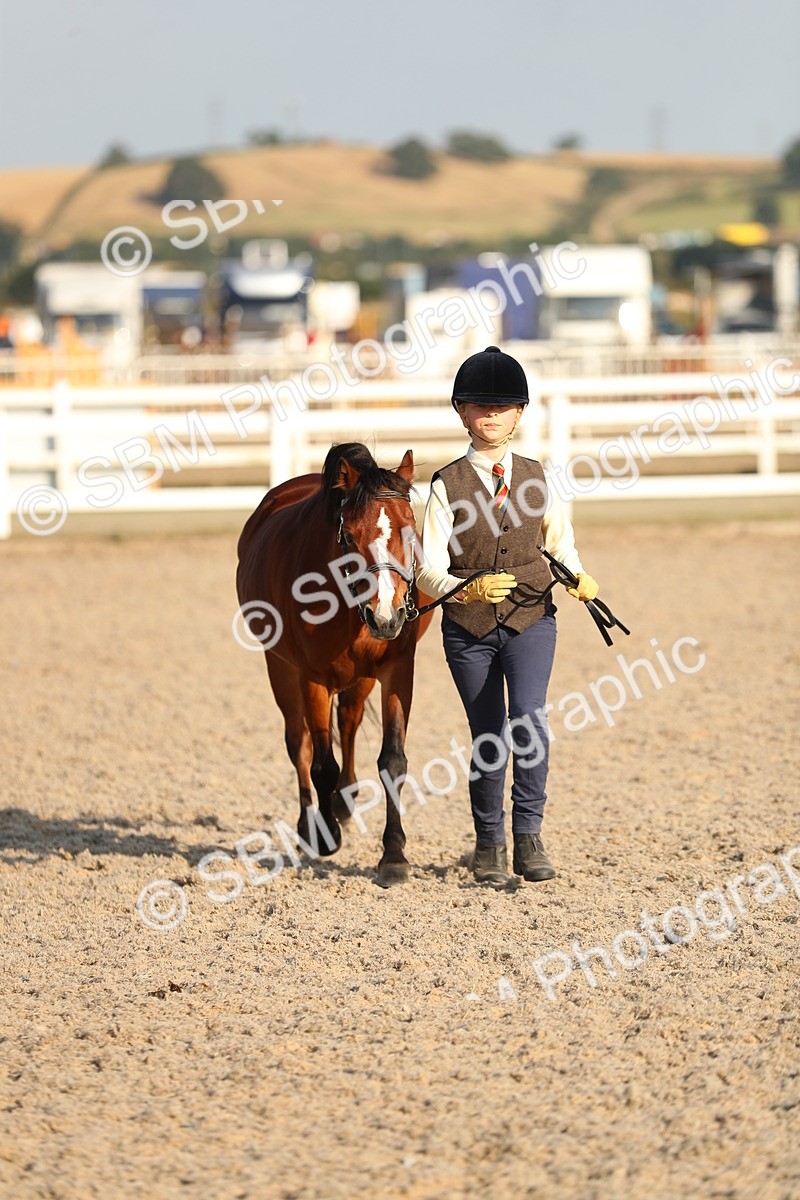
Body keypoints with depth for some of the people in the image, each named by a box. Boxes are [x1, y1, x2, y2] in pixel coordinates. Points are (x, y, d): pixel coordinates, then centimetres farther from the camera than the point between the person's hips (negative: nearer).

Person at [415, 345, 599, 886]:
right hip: (469, 626, 0)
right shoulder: (448, 486, -4)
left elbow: (561, 539, 16)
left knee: (528, 717, -21)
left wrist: (579, 578, -5)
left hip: (531, 618, 0)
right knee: (487, 738, 5)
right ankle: (489, 845, 22)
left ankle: (529, 834, -13)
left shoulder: (535, 477, 3)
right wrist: (470, 589, -30)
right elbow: (429, 571, -9)